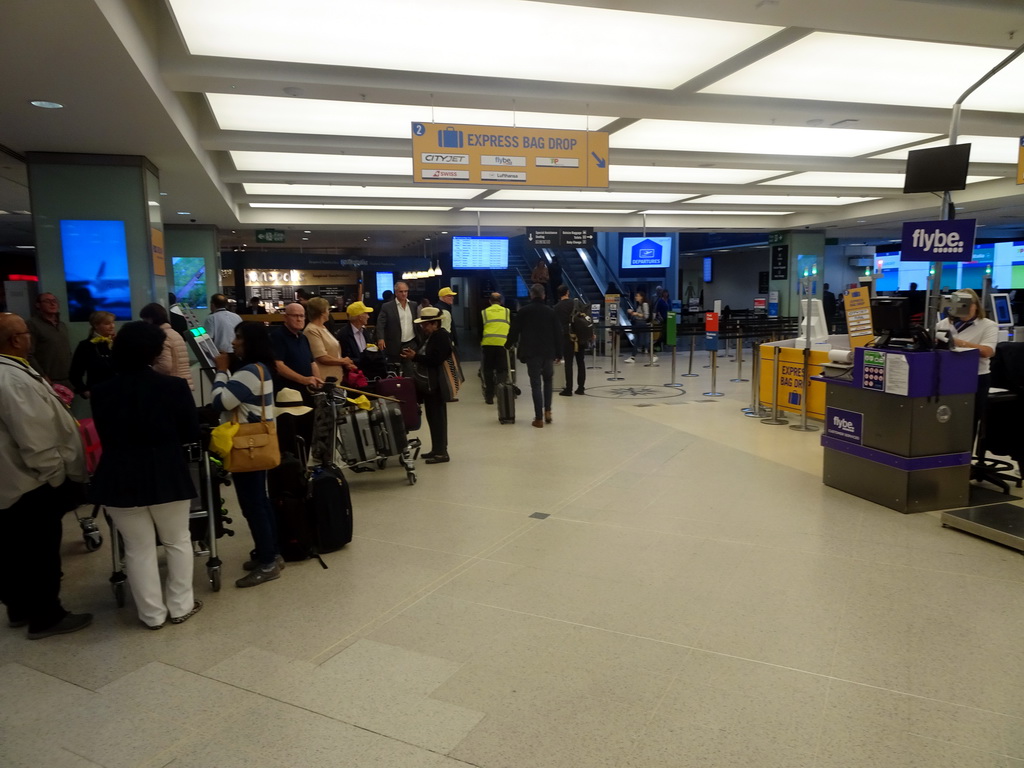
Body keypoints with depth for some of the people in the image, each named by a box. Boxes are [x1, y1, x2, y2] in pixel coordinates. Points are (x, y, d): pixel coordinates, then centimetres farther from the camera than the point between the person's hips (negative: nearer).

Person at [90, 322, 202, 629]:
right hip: (168, 475, -1)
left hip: (119, 478, 2)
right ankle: (181, 606, 23)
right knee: (177, 542, 16)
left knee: (138, 549, 12)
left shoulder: (102, 391, -3)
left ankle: (152, 613, 21)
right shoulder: (174, 386, -11)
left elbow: (104, 436, 9)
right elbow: (191, 434, -3)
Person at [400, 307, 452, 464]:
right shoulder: (431, 336, 15)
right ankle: (436, 449, 22)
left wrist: (415, 357, -20)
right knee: (433, 416, 14)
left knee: (437, 416, -5)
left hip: (437, 384, -10)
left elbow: (435, 360, -24)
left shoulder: (441, 336, -15)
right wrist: (413, 356, -1)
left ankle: (441, 452, 1)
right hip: (429, 383, 10)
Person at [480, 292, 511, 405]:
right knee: (501, 370, 6)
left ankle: (489, 397, 10)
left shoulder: (483, 313, 10)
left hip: (487, 344, 0)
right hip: (503, 344, 0)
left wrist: (481, 341, 24)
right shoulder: (507, 312, 12)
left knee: (488, 370, 8)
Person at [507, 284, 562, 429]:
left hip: (531, 353, -2)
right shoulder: (550, 312, 4)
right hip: (548, 352, 2)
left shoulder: (523, 311, -2)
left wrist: (508, 344, 19)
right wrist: (558, 353, 10)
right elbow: (558, 333, 4)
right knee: (548, 380, 20)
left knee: (536, 384, 0)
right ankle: (547, 410, 12)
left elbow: (514, 330, 2)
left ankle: (539, 418, -2)